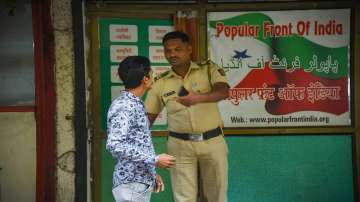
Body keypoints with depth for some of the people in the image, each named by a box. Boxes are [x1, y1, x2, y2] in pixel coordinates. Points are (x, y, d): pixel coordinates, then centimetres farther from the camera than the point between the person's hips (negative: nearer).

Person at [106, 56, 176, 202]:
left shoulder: (135, 104, 14)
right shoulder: (123, 106, -16)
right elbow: (114, 145, -26)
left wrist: (152, 173, 21)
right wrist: (155, 160, -22)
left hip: (141, 183, 10)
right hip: (131, 184, -10)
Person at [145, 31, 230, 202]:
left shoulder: (209, 70, -3)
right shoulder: (160, 83, 3)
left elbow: (223, 92, -21)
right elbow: (148, 116, 6)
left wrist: (199, 98, -40)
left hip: (212, 141, -1)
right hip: (180, 145, 1)